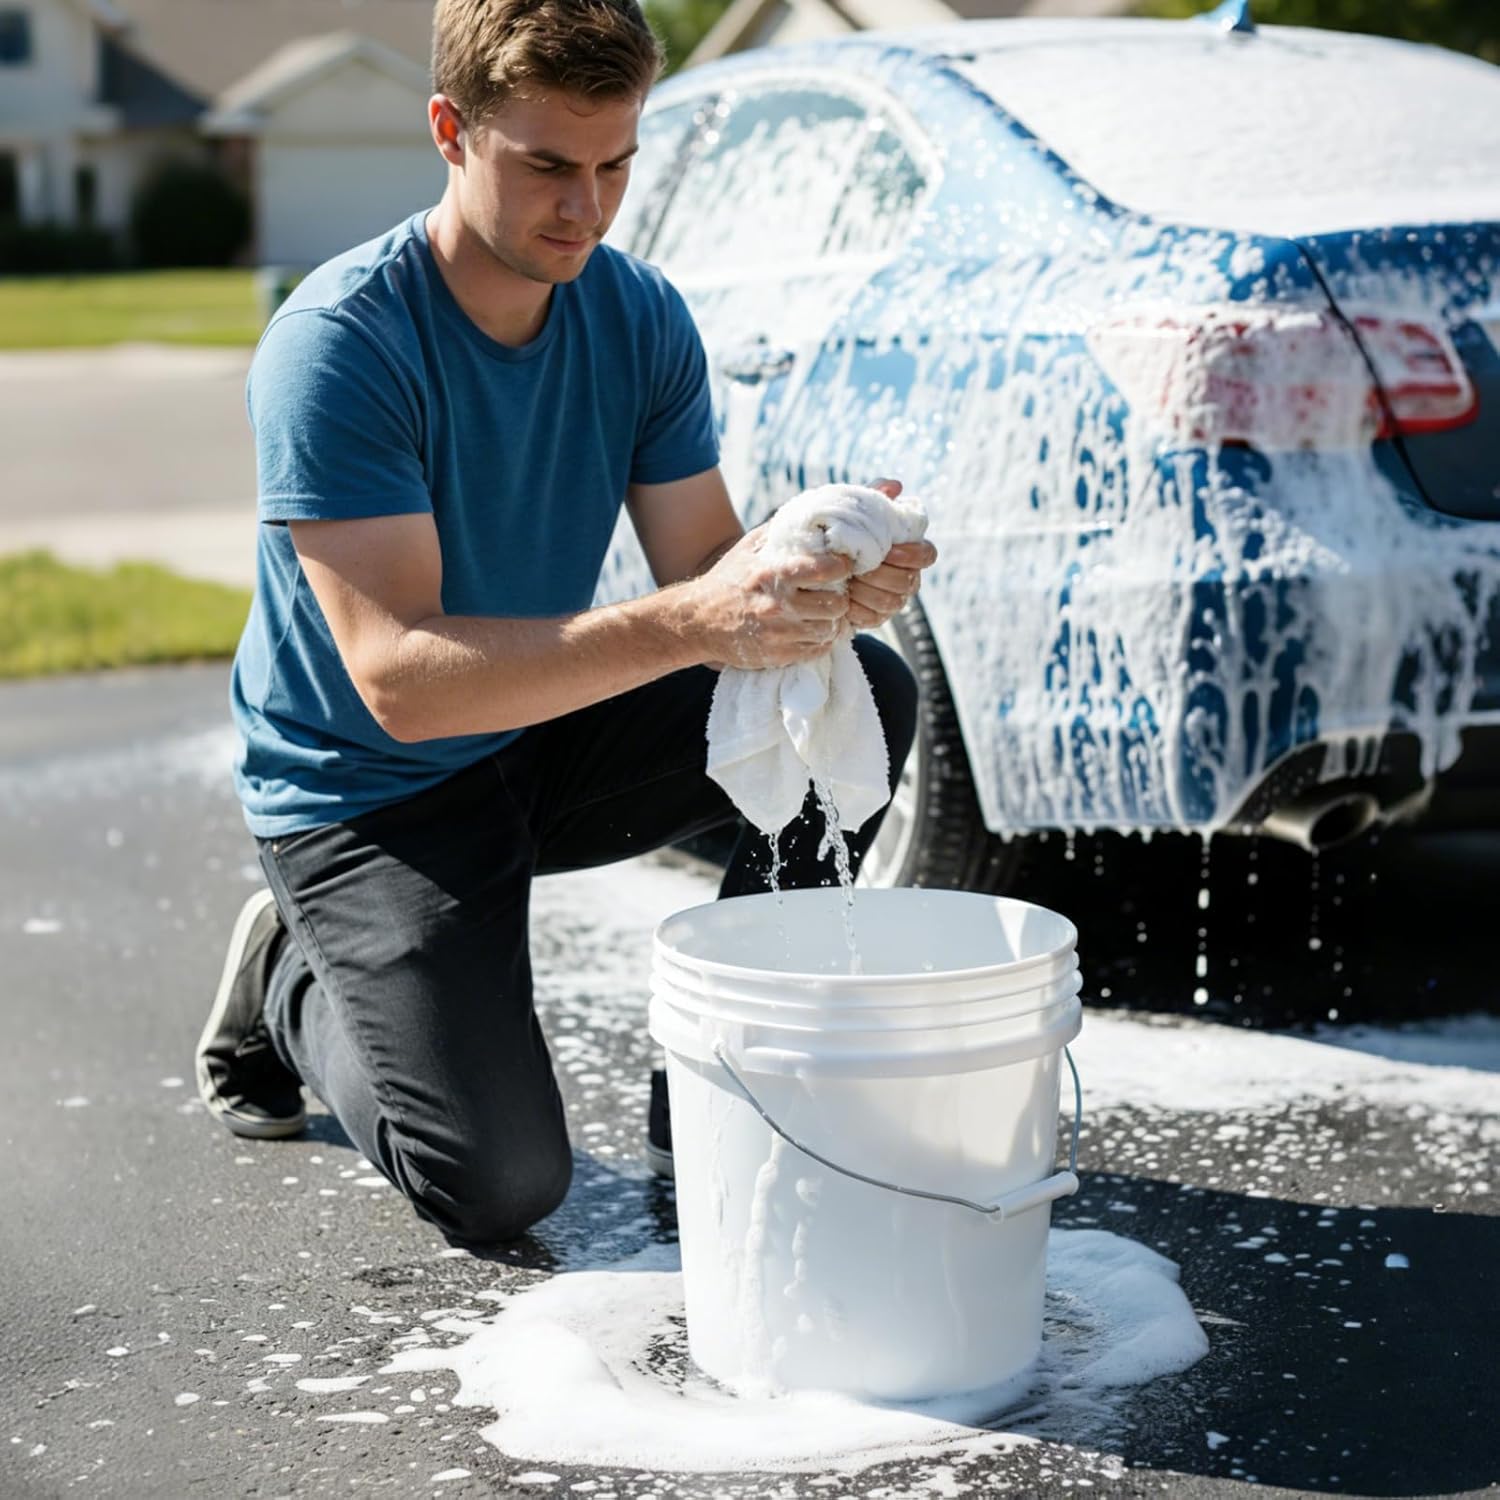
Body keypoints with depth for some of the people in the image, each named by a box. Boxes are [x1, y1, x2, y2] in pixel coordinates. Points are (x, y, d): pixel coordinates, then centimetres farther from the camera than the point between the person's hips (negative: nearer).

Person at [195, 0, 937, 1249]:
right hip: (363, 795, -6)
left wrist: (829, 575, -32)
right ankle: (296, 982, 12)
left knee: (866, 692, -14)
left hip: (546, 739, 6)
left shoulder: (640, 315, -6)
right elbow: (397, 676, -34)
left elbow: (705, 562, -8)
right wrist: (688, 624, -46)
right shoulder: (338, 345, -26)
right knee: (500, 1185, -19)